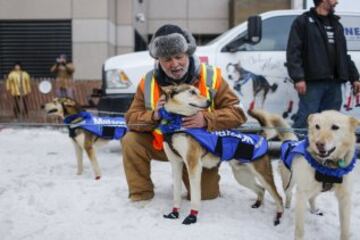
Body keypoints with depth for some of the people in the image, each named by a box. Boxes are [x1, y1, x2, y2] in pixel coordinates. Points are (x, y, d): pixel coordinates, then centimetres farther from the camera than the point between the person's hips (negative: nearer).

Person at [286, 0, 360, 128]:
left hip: (334, 84, 7)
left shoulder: (336, 24, 22)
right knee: (305, 120, -10)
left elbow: (343, 54, 26)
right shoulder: (303, 21, 1)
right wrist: (298, 78, -18)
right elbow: (293, 52, -8)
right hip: (313, 83, -6)